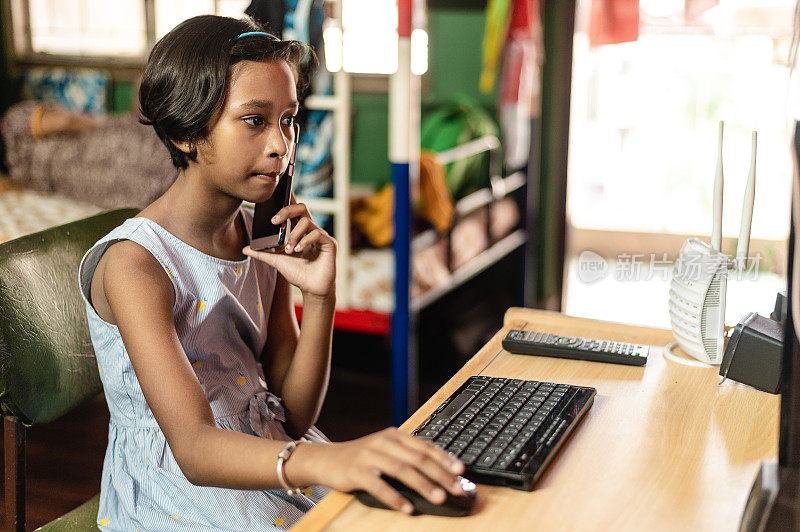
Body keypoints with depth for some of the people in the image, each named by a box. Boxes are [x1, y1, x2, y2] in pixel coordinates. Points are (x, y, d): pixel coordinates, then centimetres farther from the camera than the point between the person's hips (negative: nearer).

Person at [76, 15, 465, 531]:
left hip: (267, 458, 6)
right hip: (176, 486, -6)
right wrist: (326, 462, -51)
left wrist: (320, 298, -14)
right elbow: (193, 448, -32)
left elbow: (295, 415, 2)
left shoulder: (266, 240, 2)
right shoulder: (135, 263, -20)